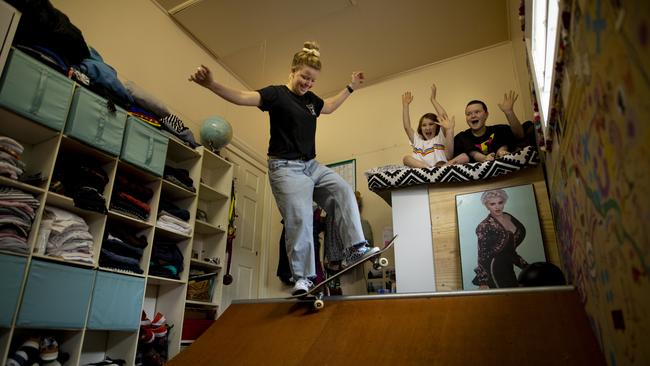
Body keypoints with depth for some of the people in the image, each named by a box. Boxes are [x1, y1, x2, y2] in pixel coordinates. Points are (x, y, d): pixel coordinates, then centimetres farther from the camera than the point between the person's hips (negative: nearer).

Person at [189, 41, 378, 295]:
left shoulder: (311, 99, 15)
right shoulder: (277, 94, -5)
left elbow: (328, 107, 37)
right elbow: (243, 98, -20)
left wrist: (350, 88, 38)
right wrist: (212, 85, -35)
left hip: (312, 165, 8)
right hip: (286, 167, -7)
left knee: (344, 192, -7)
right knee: (299, 218, -18)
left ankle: (355, 249, -6)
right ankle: (303, 277, -9)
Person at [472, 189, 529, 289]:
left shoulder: (510, 218, 10)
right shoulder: (484, 226, -8)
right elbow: (482, 256, -9)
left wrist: (526, 266, 20)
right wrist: (482, 282, -14)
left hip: (508, 268, 7)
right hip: (494, 270, -6)